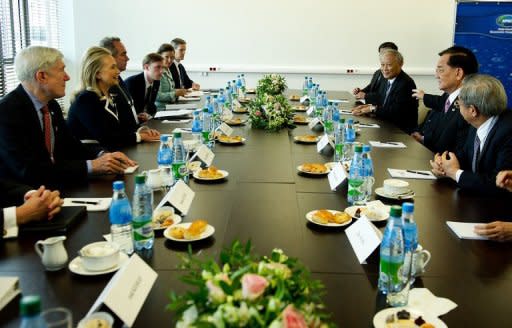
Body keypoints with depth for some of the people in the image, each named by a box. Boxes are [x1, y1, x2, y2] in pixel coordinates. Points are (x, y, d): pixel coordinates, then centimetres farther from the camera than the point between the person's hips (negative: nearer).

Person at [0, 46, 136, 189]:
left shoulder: (52, 105, 5)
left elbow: (72, 147, 12)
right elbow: (30, 170, -25)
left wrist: (103, 156, -8)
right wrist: (91, 166, -26)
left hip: (54, 186, 7)